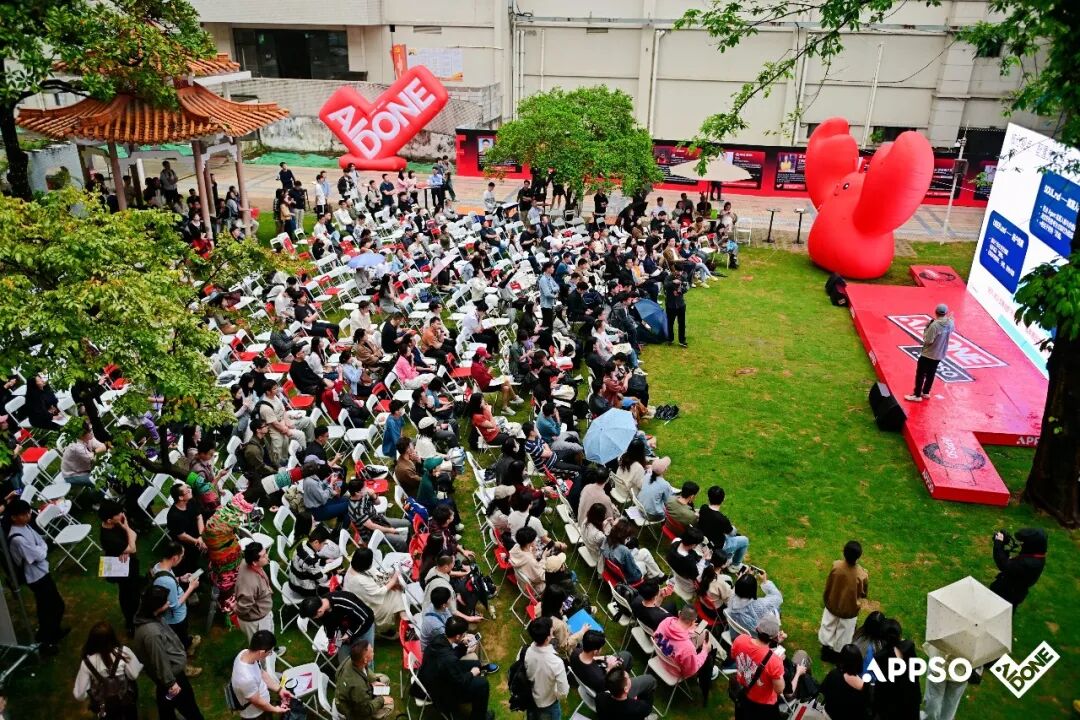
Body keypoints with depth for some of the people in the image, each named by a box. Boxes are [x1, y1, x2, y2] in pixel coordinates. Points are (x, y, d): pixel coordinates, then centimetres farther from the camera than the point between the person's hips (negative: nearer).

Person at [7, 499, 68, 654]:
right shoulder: (17, 539, -29)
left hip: (42, 571, 9)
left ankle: (54, 631, 44)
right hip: (36, 577, -9)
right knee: (46, 609, 7)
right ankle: (45, 642, 25)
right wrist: (41, 550, -5)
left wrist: (40, 550, -13)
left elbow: (43, 544, 5)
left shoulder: (26, 526, -1)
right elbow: (39, 555, -22)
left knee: (56, 604, 23)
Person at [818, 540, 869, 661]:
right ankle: (838, 654, 46)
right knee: (844, 633, 25)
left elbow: (827, 586, -11)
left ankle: (826, 651, 48)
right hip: (849, 609, -2)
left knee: (828, 628, 28)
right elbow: (863, 594, -13)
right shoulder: (862, 575, -33)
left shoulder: (836, 566, -27)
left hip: (832, 605, 2)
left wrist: (827, 600, 7)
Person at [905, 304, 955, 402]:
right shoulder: (950, 323, -6)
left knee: (920, 374, 4)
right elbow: (952, 329, 19)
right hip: (939, 354, 7)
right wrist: (951, 319, 31)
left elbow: (928, 340, -24)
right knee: (931, 374, 20)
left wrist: (927, 328, -12)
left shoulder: (934, 325, -27)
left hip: (928, 354, -7)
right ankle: (925, 393, 32)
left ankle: (917, 395, 8)